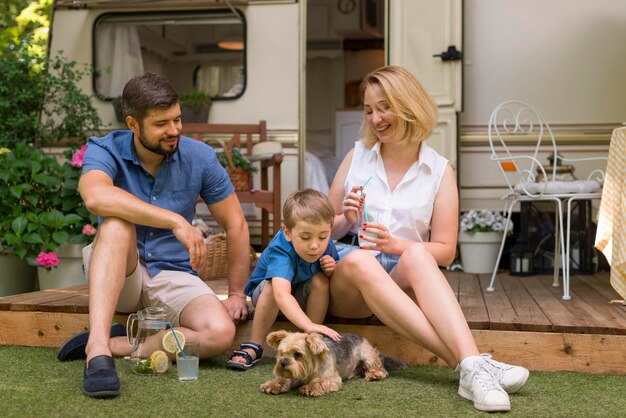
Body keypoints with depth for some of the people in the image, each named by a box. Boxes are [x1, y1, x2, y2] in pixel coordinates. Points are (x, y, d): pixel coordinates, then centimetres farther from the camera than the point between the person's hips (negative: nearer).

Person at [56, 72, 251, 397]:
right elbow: (96, 197, -38)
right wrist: (176, 221, -41)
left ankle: (112, 344, -19)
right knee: (118, 223, -35)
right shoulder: (104, 151, -13)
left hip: (173, 275, 2)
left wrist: (236, 293, 1)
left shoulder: (199, 157, -6)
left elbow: (235, 225, 2)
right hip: (117, 274, -2)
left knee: (221, 333, -27)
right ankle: (97, 347, -42)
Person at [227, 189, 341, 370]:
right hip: (263, 293, -4)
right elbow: (281, 294, -57)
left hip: (301, 298, 4)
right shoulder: (280, 251, -39)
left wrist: (332, 269, -27)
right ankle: (253, 347, -24)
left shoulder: (326, 246, -22)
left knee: (320, 279, -25)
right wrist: (308, 325, -71)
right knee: (273, 285, -36)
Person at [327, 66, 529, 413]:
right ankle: (468, 365, -47)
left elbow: (445, 251, 1)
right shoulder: (357, 156, 10)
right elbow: (325, 231, 13)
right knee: (359, 260, -35)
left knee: (416, 256, -34)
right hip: (344, 271, 0)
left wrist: (397, 246, -17)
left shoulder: (439, 171, 5)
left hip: (401, 276, 0)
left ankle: (472, 363, -50)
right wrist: (346, 221, -10)